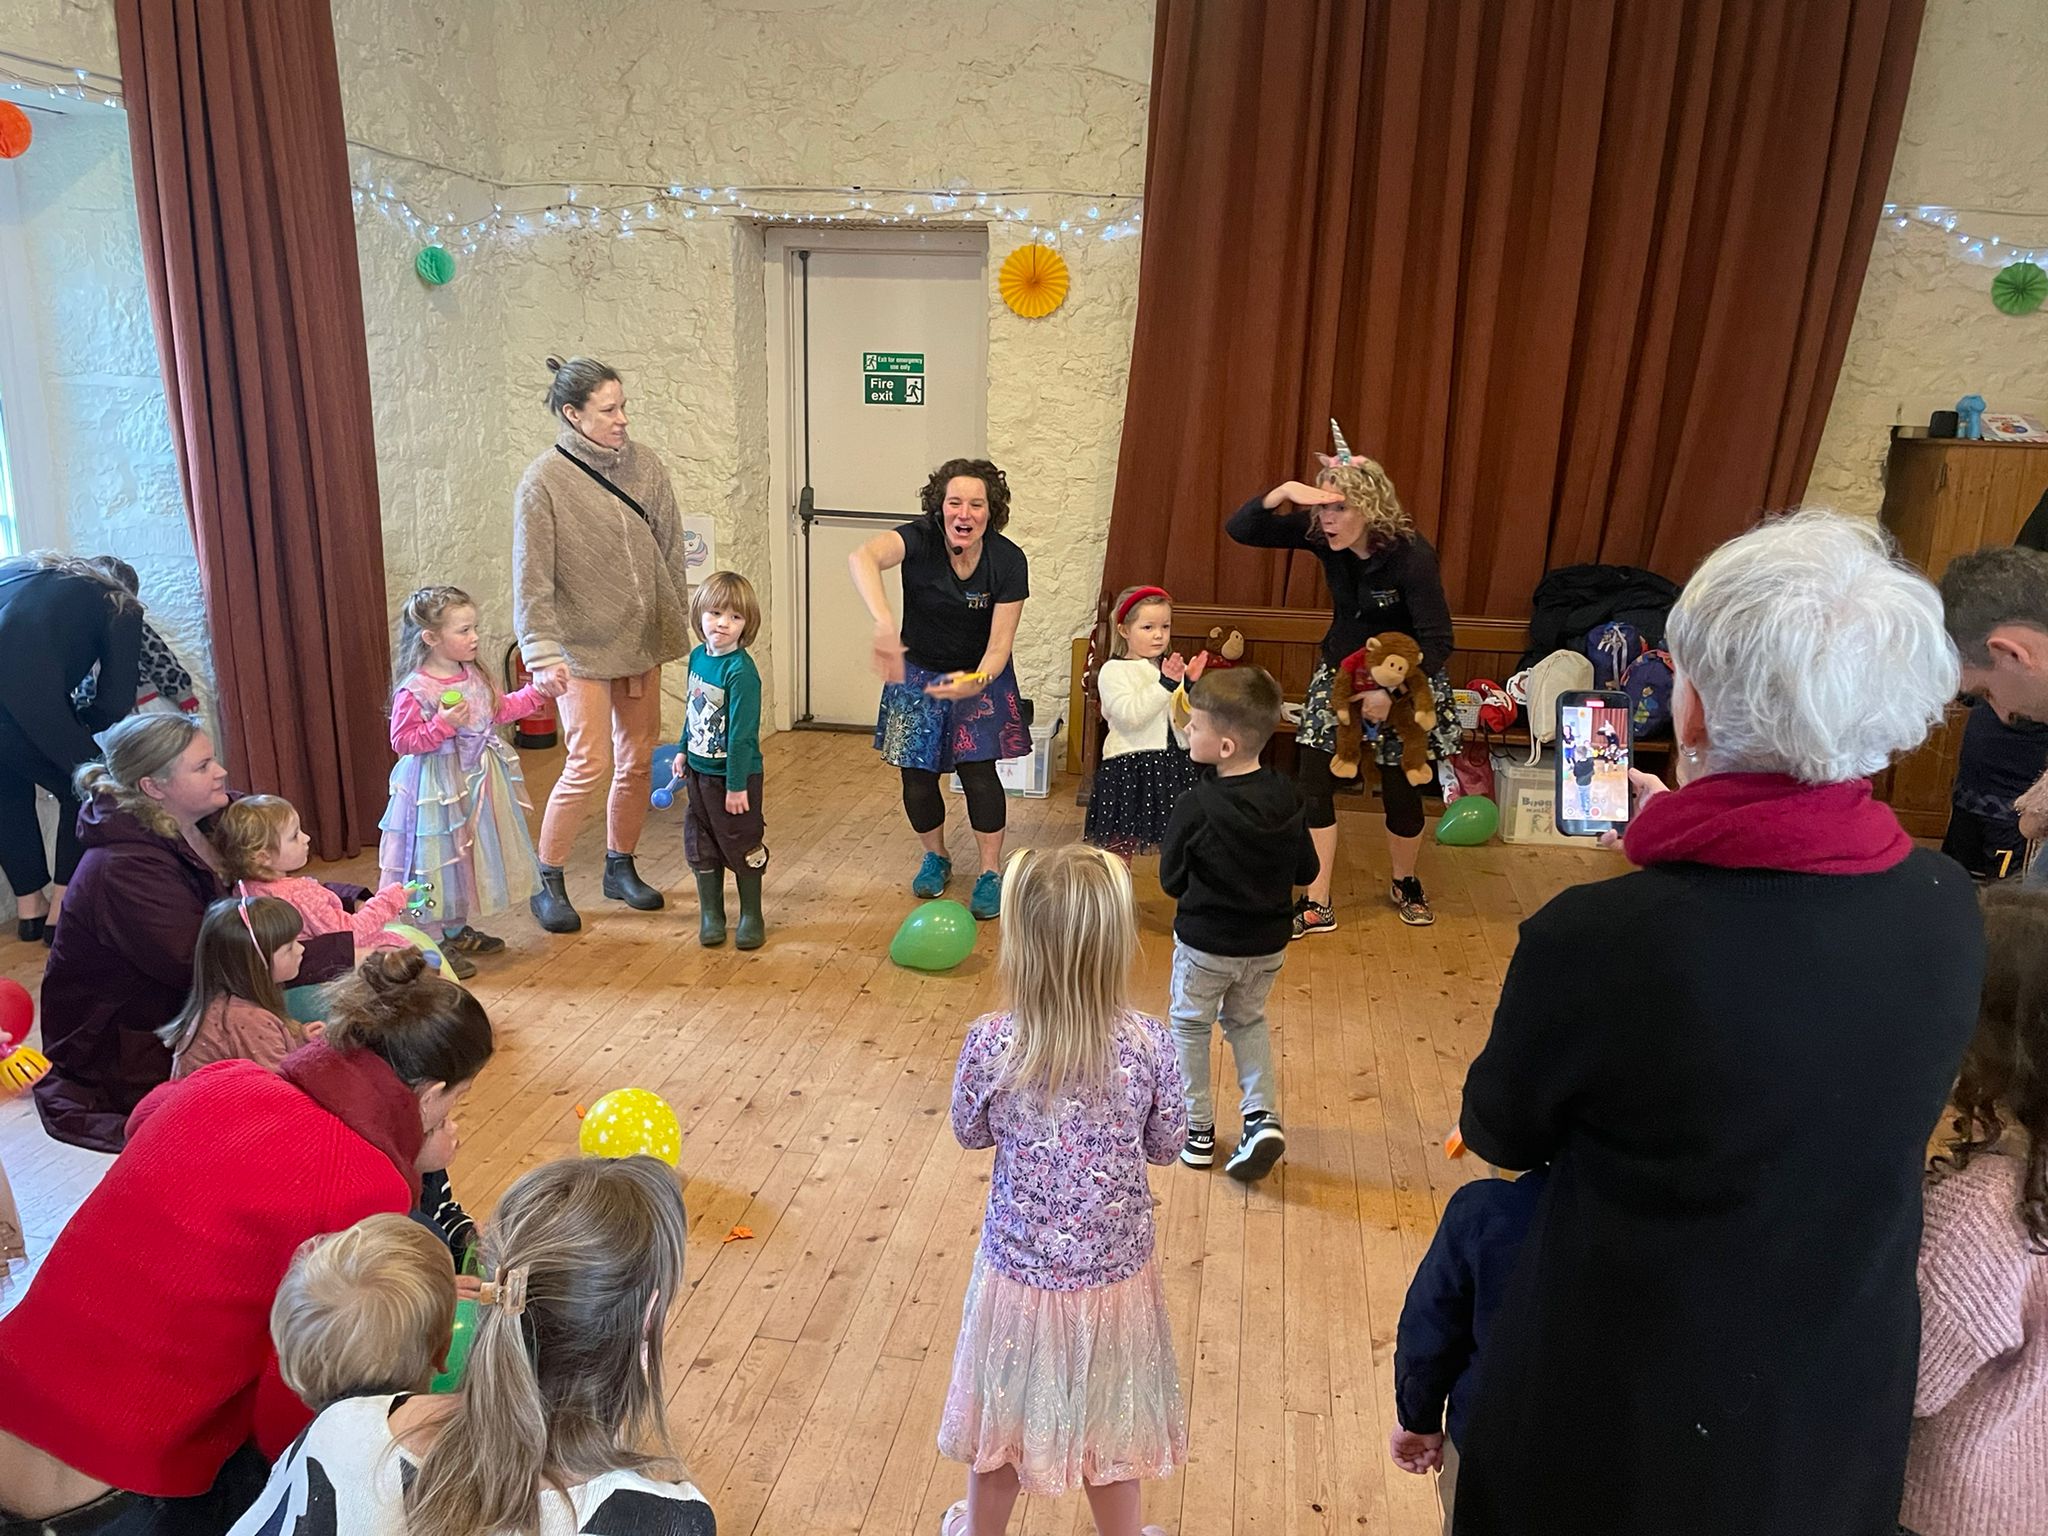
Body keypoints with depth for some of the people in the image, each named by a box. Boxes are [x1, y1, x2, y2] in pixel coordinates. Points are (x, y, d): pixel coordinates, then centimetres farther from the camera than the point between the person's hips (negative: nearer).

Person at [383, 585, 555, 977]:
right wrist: (442, 725, -29)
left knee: (472, 853, 18)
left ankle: (457, 930, 35)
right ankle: (436, 944, 16)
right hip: (439, 789, -8)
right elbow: (402, 741, -18)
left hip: (478, 781, 8)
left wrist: (539, 690, 10)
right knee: (439, 858, 2)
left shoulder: (473, 676, 2)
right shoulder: (414, 691, -21)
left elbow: (501, 709, 15)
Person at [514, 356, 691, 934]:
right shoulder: (544, 481, -13)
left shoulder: (644, 465, 0)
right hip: (583, 647, -5)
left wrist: (679, 622, 5)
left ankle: (621, 868, 31)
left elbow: (671, 553, 7)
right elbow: (532, 579, -15)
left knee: (638, 760, 12)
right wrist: (542, 655, -23)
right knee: (587, 765, -6)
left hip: (643, 641, 5)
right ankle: (549, 885, 13)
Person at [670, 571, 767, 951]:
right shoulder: (698, 656, 2)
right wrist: (684, 751, 18)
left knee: (741, 846, 7)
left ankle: (751, 915, 24)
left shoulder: (741, 671, -22)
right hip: (699, 772, 7)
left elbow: (742, 733, -22)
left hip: (735, 776, -7)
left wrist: (736, 786, -20)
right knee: (701, 846, 15)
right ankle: (711, 913, 31)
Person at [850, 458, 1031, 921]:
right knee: (917, 775, 3)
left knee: (978, 772, -9)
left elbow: (1000, 643, -21)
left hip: (980, 675, 0)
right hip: (918, 673, 1)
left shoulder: (1008, 562, -22)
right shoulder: (920, 540, -26)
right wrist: (884, 624, -65)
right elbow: (863, 557, -47)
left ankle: (990, 872, 10)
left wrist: (975, 682, -43)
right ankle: (935, 857, 31)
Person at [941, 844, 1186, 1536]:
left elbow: (970, 1130, -4)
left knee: (1005, 1421, 26)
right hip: (1115, 1275, 0)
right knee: (1108, 1424, 26)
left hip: (1020, 1274, 0)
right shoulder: (1147, 1044, -22)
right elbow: (1165, 1144, -5)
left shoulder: (990, 1043, -24)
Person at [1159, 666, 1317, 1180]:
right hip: (1269, 943, 4)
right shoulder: (1288, 798, -10)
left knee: (1191, 1027, 18)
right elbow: (1306, 871, 0)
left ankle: (1197, 1128, 26)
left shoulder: (1196, 807, -24)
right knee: (1247, 1021, 27)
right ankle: (1262, 1114, 14)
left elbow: (1172, 881, -13)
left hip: (1205, 943, -4)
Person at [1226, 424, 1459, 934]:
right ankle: (1318, 906, 2)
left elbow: (1438, 640, -25)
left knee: (1401, 788, 5)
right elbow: (1239, 529, -18)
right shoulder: (1320, 534, -15)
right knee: (1314, 778, -6)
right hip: (1339, 670, 4)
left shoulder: (1411, 554, -27)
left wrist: (1392, 693, -33)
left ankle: (1405, 883, 36)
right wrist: (1283, 492, -34)